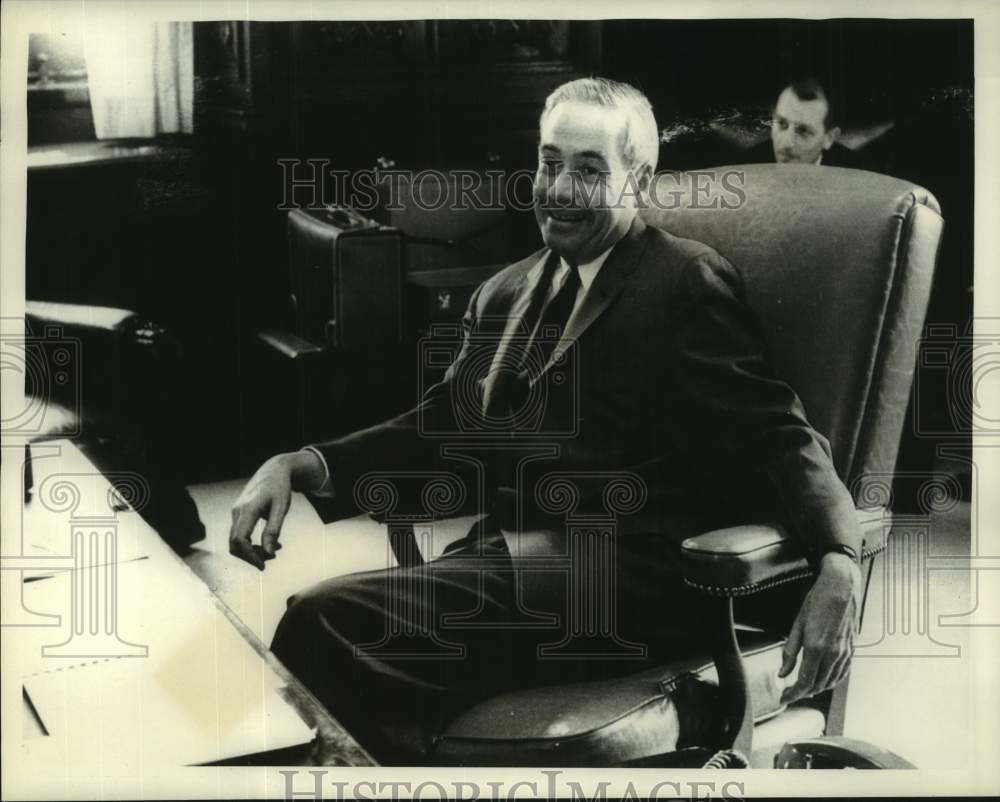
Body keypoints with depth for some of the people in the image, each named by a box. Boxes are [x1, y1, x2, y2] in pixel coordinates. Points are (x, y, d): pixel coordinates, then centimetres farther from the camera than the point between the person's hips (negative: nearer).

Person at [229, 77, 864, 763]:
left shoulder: (688, 282, 0)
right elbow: (442, 425, 19)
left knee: (329, 623, -22)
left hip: (625, 579, -6)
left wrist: (839, 566, -25)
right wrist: (299, 466, 4)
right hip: (511, 557, 6)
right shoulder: (505, 294, 20)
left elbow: (776, 437, -6)